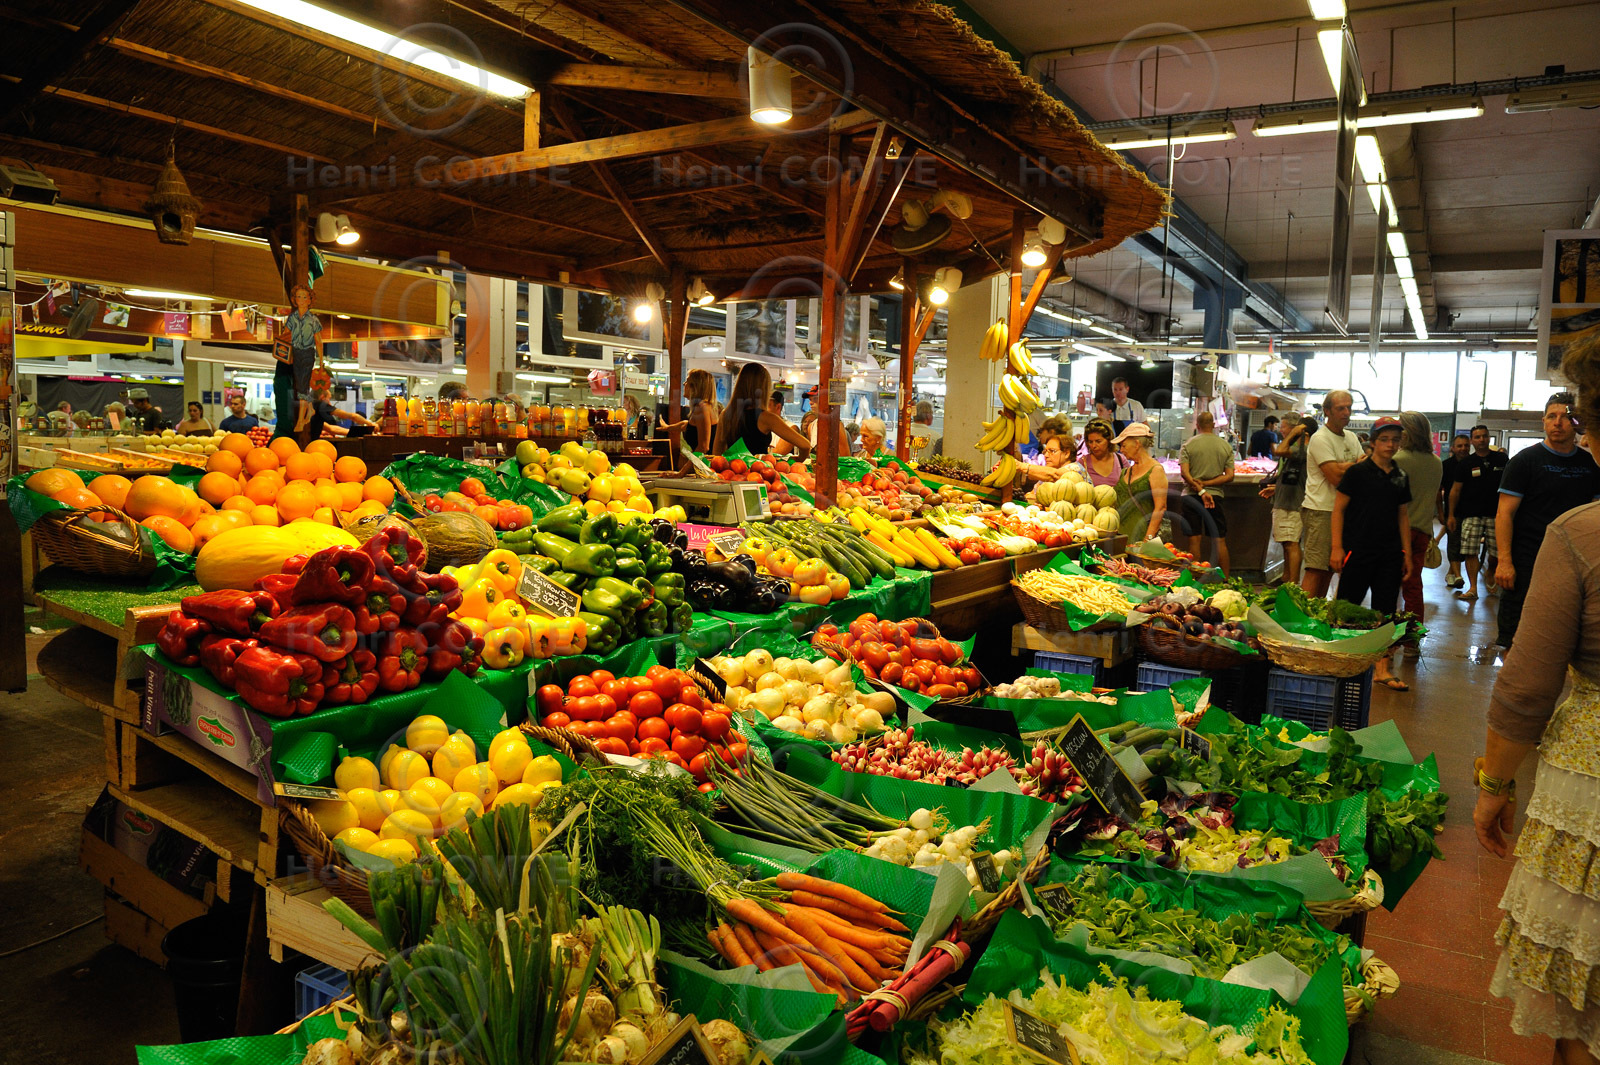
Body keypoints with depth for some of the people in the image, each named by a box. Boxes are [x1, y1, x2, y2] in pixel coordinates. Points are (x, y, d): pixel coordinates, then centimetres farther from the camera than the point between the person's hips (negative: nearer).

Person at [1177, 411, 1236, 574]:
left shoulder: (1188, 445, -2)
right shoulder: (1226, 446, 6)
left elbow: (1184, 472, -13)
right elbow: (1229, 476, -2)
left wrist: (1200, 490, -15)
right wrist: (1206, 484, -6)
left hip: (1191, 496, -2)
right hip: (1216, 496, 2)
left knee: (1194, 540, 0)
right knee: (1220, 541, 7)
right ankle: (1226, 580, 11)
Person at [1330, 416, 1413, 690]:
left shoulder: (1400, 477, 11)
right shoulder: (1358, 472, -5)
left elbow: (1403, 516, 16)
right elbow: (1339, 509, -5)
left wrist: (1407, 554, 13)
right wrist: (1336, 547, -11)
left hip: (1390, 554, 5)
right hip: (1359, 551, -5)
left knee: (1385, 611, 4)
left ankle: (1381, 669, 9)